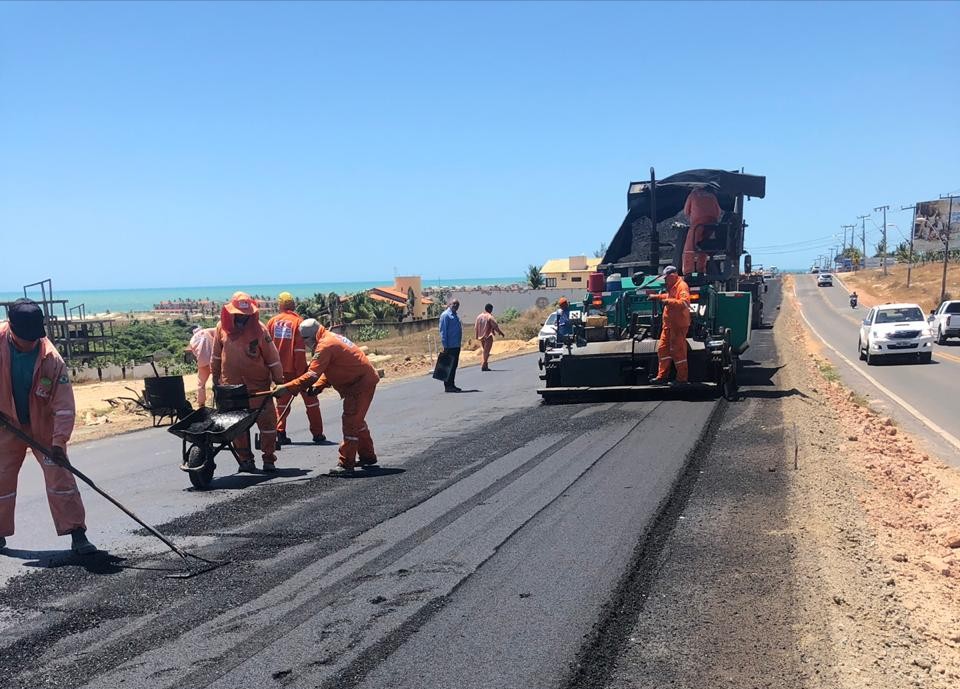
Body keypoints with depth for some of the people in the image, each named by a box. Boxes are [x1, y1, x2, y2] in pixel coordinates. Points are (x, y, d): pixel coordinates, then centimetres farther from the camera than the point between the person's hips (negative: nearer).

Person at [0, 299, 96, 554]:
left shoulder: (51, 359, -25)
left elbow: (64, 405, -23)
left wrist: (59, 442, -30)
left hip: (43, 425, -2)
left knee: (60, 475, -7)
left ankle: (77, 534, -3)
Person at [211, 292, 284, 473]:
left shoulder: (259, 329, -8)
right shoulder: (222, 327, 0)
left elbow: (272, 357, -4)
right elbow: (216, 355, 13)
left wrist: (279, 381, -3)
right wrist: (215, 377, 17)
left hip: (259, 385, -2)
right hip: (231, 386, 2)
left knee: (267, 422, -2)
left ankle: (269, 459, 9)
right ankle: (245, 459, 17)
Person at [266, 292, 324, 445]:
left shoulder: (272, 321, 2)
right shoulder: (298, 321, -9)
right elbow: (300, 349, -14)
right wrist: (301, 372, -12)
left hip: (280, 369, 3)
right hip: (296, 368, -3)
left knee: (282, 401, 14)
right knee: (310, 399, 10)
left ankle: (280, 433, 6)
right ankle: (317, 433, 12)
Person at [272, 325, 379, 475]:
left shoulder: (325, 345, -21)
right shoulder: (332, 338, 11)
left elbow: (312, 376, -28)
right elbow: (331, 369, 14)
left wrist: (287, 388, -29)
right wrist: (318, 386, -1)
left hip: (362, 383, -11)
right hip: (365, 380, 11)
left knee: (351, 421, -8)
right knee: (356, 420, 22)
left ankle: (346, 464, -5)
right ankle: (368, 456, 35)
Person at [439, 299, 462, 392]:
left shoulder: (455, 316, 18)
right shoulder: (445, 315, -9)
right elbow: (443, 331, -14)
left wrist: (459, 343, 17)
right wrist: (445, 346, -18)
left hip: (456, 346, 9)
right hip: (450, 346, -9)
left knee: (454, 365, 12)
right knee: (450, 366, -7)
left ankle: (452, 385, 19)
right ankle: (448, 386, -3)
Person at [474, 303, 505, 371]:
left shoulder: (479, 316, 8)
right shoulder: (490, 317, -11)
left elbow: (476, 327, 11)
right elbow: (495, 326, -13)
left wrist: (477, 335, 22)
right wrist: (501, 333, -3)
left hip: (481, 336, 6)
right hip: (488, 336, -6)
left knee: (483, 350, 16)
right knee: (486, 351, -3)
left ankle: (484, 365, 15)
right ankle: (484, 365, -7)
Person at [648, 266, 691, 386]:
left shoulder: (682, 287, -14)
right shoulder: (672, 287, 17)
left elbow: (684, 303, -28)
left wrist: (668, 301, -31)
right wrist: (657, 297, 28)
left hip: (678, 325, -10)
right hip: (669, 324, 10)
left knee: (678, 351, -6)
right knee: (663, 349, 11)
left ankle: (682, 379, 1)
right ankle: (662, 376, 17)